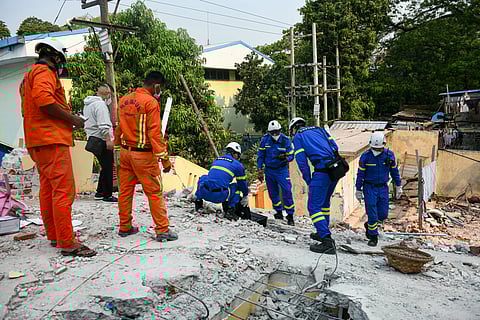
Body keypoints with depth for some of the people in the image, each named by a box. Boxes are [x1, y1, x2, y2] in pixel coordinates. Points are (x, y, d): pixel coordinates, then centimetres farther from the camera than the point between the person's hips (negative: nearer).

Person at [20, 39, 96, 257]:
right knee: (64, 190, -13)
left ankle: (54, 236, 24)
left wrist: (67, 119, 19)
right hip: (51, 140, -11)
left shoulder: (30, 75, 26)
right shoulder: (44, 72, -5)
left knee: (47, 189, 14)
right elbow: (43, 99, -24)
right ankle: (67, 243, -12)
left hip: (37, 142, 11)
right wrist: (72, 118, -15)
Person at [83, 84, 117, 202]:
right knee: (108, 168, -3)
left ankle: (100, 192, 23)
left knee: (105, 167, 18)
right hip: (101, 140, -10)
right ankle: (107, 195, 3)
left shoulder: (88, 104, 19)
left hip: (92, 138, 10)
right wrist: (108, 140, -23)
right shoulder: (100, 104, -13)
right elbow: (103, 126, -22)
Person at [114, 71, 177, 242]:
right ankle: (162, 230, 4)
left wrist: (117, 149, 22)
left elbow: (118, 128, 15)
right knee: (155, 193, 0)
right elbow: (154, 133, -18)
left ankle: (124, 227, 24)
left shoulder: (124, 100, 10)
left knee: (125, 190, 14)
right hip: (143, 154, -7)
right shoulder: (151, 102, -13)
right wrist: (164, 158, -15)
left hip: (124, 151, 7)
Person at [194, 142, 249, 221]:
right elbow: (242, 183, 19)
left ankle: (198, 203, 26)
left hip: (205, 193, 4)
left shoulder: (216, 160, 24)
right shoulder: (238, 165, 9)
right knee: (236, 186, 23)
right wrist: (245, 196, 38)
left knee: (203, 177, 35)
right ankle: (230, 210, 8)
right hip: (220, 196, -4)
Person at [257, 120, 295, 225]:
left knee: (287, 192, -10)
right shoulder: (265, 139, -5)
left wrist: (285, 158, -28)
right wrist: (260, 171, -1)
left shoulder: (285, 140, -9)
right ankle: (279, 212, 27)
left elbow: (291, 155, -5)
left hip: (282, 170, -2)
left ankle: (290, 215, 0)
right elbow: (260, 155, 2)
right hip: (269, 170, 2)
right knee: (273, 193, 10)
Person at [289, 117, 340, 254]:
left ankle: (327, 242, -12)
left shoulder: (298, 136, 9)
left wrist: (309, 182, 4)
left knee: (314, 206, -4)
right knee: (324, 201, 24)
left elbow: (302, 162, 0)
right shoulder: (320, 129, 25)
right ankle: (323, 232, 34)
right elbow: (335, 147, 16)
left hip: (322, 170, -7)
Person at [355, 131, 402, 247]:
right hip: (369, 187, -3)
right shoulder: (365, 156, -11)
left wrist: (399, 186, 9)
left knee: (383, 214, 4)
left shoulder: (389, 155, -4)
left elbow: (394, 171, 8)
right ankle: (373, 236, 10)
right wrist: (358, 190, -3)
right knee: (372, 214, -6)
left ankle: (369, 225, 32)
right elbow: (360, 174, -5)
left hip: (383, 188, 3)